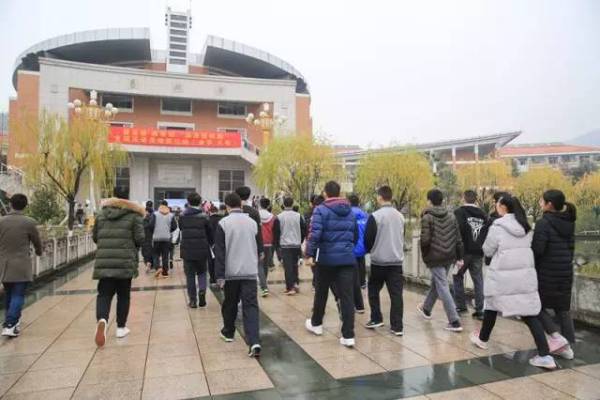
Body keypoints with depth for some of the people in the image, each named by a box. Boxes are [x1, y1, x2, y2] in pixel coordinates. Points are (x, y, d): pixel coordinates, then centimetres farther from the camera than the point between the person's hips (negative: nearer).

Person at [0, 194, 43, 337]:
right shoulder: (29, 222, -10)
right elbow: (37, 242, 3)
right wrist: (39, 251, 24)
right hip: (21, 266, -4)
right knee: (18, 296, 2)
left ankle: (12, 321, 32)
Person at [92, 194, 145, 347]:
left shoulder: (102, 213, 11)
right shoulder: (134, 214, 0)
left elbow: (95, 237, 16)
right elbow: (140, 239, -6)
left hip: (104, 262, 2)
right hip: (125, 262, -2)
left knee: (104, 294, 4)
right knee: (123, 295, 11)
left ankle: (102, 319, -23)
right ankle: (121, 327, 19)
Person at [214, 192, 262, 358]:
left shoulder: (223, 223, -5)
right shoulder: (252, 222, 8)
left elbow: (219, 251, -9)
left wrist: (220, 275, -7)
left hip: (231, 272, -2)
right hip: (250, 272, 2)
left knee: (230, 303, 17)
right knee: (251, 305, -1)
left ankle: (228, 332, 36)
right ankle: (254, 342, -14)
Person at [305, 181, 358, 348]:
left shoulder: (321, 210, -6)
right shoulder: (350, 211, 11)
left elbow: (315, 233, -19)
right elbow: (356, 235, 18)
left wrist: (309, 254, -18)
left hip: (326, 258, -3)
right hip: (347, 258, 3)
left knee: (321, 293, 16)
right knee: (347, 296, 1)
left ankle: (316, 324, 36)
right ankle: (348, 335, -1)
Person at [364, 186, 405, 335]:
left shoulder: (375, 216, -12)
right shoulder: (400, 216, 6)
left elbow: (368, 239, -9)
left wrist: (370, 250, 12)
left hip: (379, 261, -4)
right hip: (397, 261, 4)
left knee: (373, 290, 16)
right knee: (396, 294, 5)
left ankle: (376, 319, 18)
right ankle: (397, 326, 6)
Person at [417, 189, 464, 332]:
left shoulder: (427, 217, -10)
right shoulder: (451, 216, 8)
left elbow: (425, 239, -17)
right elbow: (458, 238, 7)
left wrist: (425, 254, 1)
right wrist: (459, 257, 12)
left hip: (435, 257, -7)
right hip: (449, 256, 7)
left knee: (443, 288, -3)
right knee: (436, 283, 23)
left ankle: (455, 321, -5)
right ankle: (426, 309, 41)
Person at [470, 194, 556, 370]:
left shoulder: (497, 227, -12)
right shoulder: (526, 227, 8)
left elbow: (487, 251, -4)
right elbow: (526, 247, 16)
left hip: (503, 275, -5)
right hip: (526, 274, 5)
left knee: (492, 306, 16)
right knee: (530, 313, 6)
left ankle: (482, 339, 35)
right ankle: (545, 355, -1)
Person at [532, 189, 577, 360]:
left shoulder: (544, 223, -17)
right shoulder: (568, 223, 7)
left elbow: (537, 249, -22)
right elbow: (571, 247, 14)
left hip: (547, 272, -7)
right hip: (565, 272, 7)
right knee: (563, 309, 14)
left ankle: (557, 336, -3)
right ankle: (567, 346, 17)